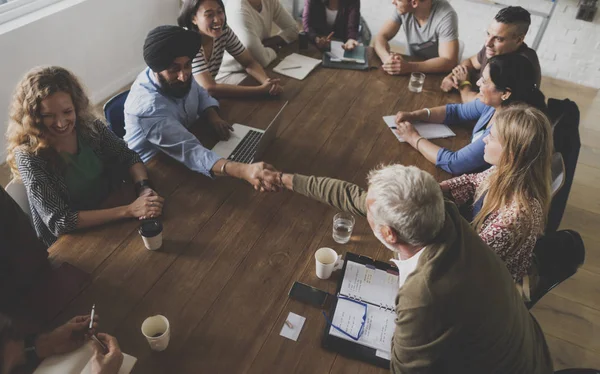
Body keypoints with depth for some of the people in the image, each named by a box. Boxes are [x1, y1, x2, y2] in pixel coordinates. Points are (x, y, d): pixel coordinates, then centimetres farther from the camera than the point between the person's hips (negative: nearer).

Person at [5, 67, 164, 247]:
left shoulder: (88, 124, -8)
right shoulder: (29, 156, -20)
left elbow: (128, 157, -1)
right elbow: (59, 221, -24)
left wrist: (145, 188, -24)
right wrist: (129, 210, -32)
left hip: (112, 218, 5)